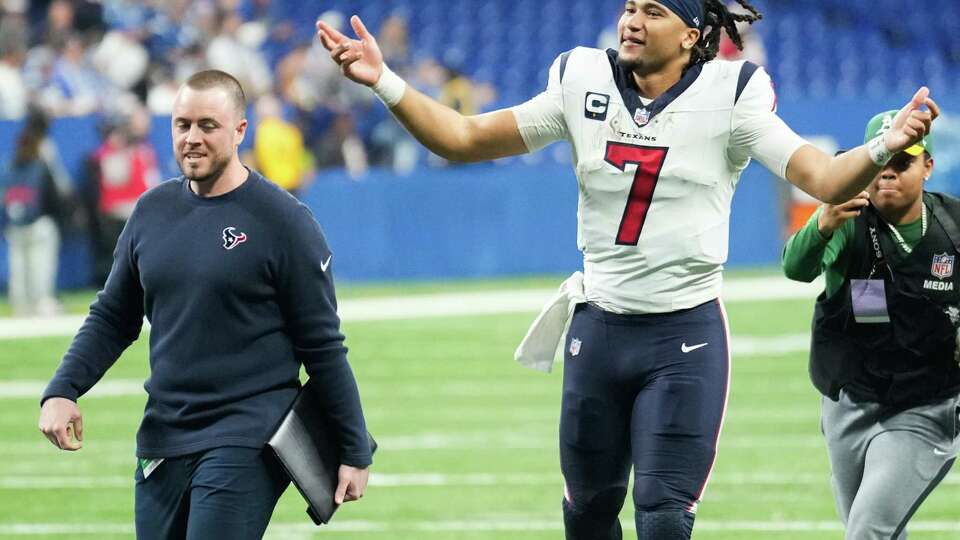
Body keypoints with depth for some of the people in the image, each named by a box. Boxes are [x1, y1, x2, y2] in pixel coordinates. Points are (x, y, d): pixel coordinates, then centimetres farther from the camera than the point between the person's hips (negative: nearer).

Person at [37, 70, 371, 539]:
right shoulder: (152, 210, 9)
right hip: (162, 440, 6)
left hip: (246, 443, -6)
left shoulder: (281, 219, -6)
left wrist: (354, 452, -3)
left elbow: (323, 346, -4)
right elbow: (112, 319, 17)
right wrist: (62, 391, 1)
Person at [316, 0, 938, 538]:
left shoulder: (728, 96, -10)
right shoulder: (583, 85, 0)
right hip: (598, 329, 4)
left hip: (687, 339, -4)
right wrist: (385, 83, -9)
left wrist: (884, 149, -40)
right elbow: (465, 138, 3)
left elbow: (822, 178, -19)